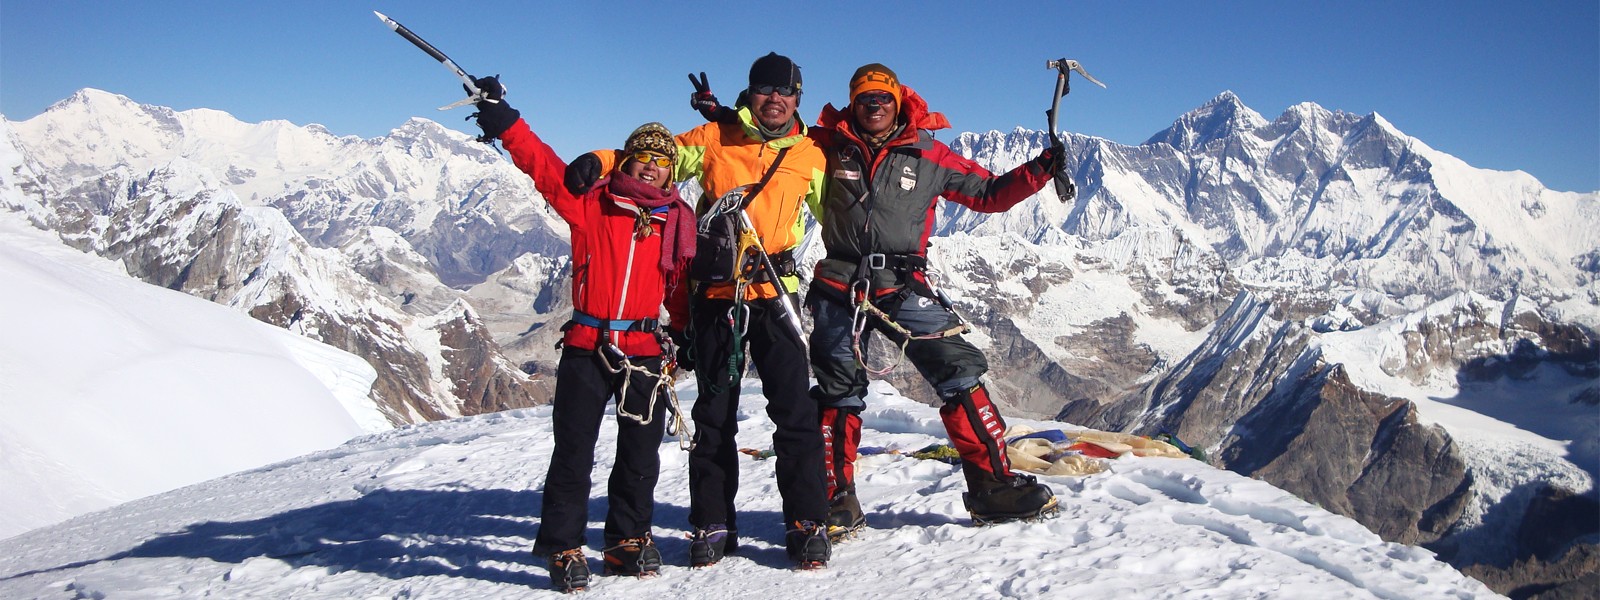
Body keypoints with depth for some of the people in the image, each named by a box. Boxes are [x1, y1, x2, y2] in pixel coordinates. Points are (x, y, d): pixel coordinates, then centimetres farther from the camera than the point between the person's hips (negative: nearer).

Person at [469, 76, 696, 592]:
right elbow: (542, 163, -2)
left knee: (641, 454, 8)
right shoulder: (589, 201, 3)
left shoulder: (679, 220, 8)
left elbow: (684, 283, 13)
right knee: (574, 452, 2)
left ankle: (628, 542, 24)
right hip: (586, 346, -2)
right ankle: (563, 549, 13)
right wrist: (504, 121, -11)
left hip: (645, 350, 2)